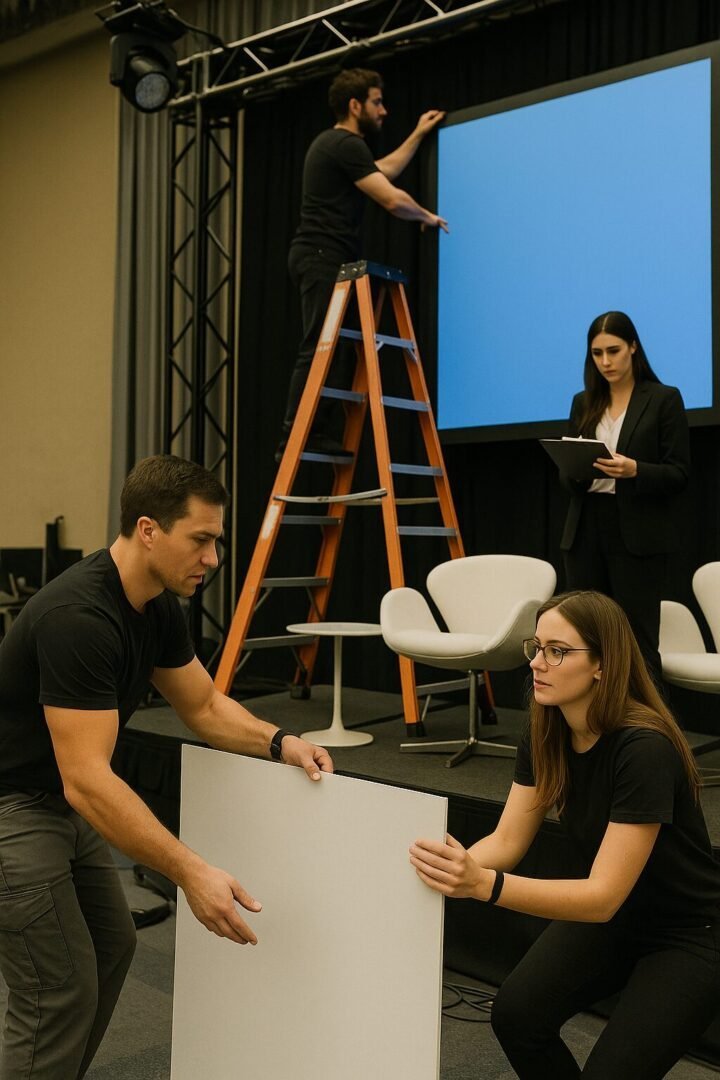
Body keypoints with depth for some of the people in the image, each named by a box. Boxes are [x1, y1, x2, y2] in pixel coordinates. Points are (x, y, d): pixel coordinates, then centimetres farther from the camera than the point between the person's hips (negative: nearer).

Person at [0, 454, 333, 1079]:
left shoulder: (157, 606, -1)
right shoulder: (79, 618, -31)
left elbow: (204, 707, 9)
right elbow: (88, 780, -35)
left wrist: (280, 743, -8)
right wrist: (191, 874, -38)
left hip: (60, 801, 10)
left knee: (110, 947, 18)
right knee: (61, 990, -6)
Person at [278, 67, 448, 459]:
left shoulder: (334, 142, 24)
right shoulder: (347, 144, -9)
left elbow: (382, 172, 37)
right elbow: (392, 199, -14)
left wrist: (417, 135, 42)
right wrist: (427, 216, 4)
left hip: (321, 257, 11)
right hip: (323, 257, -11)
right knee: (317, 349, -14)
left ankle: (317, 431, 5)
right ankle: (293, 437, -17)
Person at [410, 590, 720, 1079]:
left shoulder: (644, 748, -31)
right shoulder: (545, 737, -10)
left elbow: (604, 894, -34)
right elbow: (507, 841, -9)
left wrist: (484, 885, -47)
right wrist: (453, 865, -30)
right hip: (606, 918, 5)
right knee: (515, 1016, -16)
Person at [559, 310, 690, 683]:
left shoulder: (664, 399, 0)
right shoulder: (583, 403, 14)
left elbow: (679, 474, -4)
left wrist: (634, 470, -22)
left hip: (638, 535, -4)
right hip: (586, 531, 5)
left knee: (637, 640, -4)